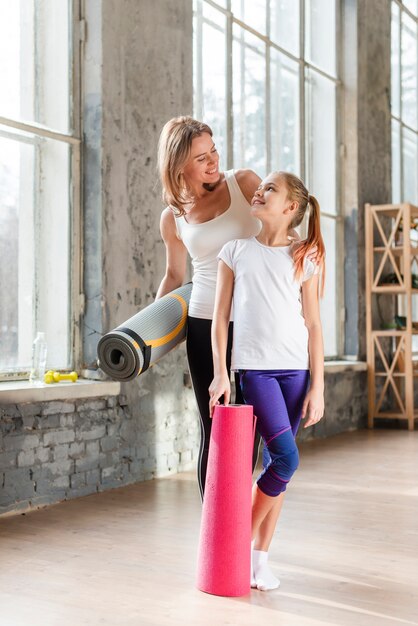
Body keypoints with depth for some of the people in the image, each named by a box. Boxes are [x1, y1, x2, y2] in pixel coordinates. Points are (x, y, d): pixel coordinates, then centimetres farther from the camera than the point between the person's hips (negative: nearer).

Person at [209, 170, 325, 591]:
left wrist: (317, 388, 0)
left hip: (295, 369, 2)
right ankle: (241, 542, 7)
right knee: (286, 459, -14)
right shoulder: (236, 252, 5)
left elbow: (313, 326, 4)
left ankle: (260, 556, 18)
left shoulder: (304, 260, 6)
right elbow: (220, 318, 5)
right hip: (254, 367, -2)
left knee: (276, 461, 5)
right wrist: (220, 374, -2)